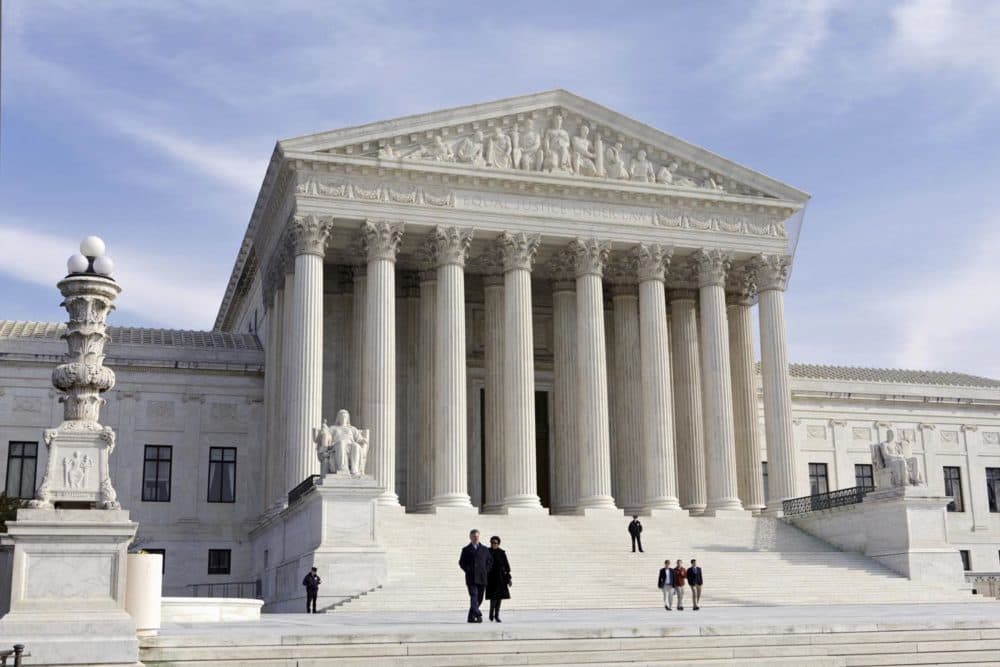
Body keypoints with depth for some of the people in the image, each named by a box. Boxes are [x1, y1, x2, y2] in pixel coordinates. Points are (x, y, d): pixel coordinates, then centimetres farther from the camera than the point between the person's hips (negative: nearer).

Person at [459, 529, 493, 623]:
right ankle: (478, 615, -24)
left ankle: (471, 617, 17)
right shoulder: (466, 550, 5)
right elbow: (461, 562, 8)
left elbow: (490, 560, 19)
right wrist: (468, 571, -2)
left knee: (479, 599, 6)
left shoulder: (484, 549, 11)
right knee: (474, 597, -16)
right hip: (471, 579, -3)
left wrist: (486, 570, 7)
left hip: (482, 578, 3)